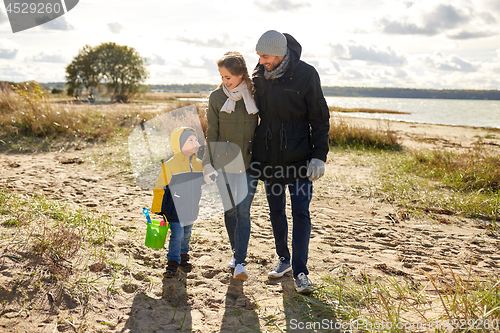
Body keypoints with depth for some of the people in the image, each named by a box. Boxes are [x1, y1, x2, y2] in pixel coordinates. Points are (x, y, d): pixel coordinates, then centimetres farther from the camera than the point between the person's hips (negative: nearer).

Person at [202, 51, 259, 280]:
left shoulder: (255, 95, 0)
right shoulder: (216, 97, 0)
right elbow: (212, 133, 2)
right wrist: (208, 164, -4)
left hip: (249, 162, -1)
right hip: (224, 161, 1)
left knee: (243, 210, -4)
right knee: (230, 209, 9)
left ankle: (240, 262, 1)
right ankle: (236, 252, 29)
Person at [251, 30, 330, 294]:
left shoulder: (306, 74, -9)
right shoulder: (258, 75, 3)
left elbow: (320, 118, -5)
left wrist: (319, 156, -10)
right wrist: (251, 152, 12)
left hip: (299, 157, -4)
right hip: (268, 157, 4)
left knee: (300, 213, -4)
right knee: (276, 211, 13)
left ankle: (300, 271, 5)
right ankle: (283, 259, 30)